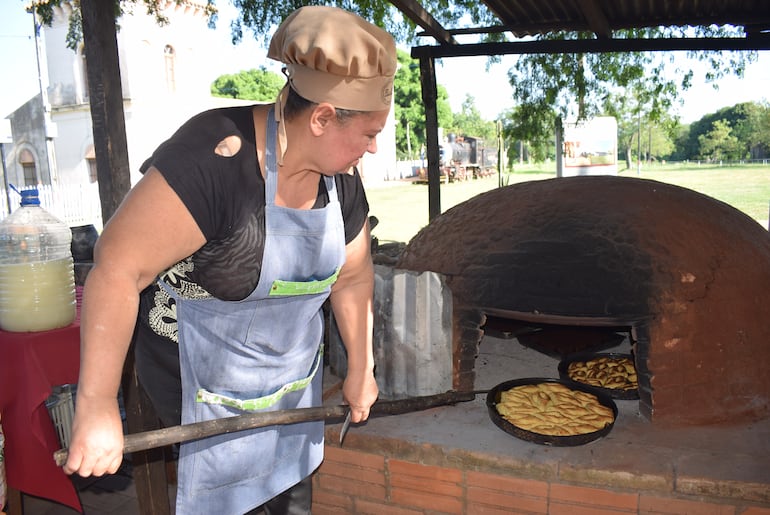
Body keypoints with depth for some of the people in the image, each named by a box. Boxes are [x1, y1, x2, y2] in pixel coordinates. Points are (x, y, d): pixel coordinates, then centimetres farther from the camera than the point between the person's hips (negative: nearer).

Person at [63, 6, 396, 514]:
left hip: (295, 370, 7)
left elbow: (352, 277, 4)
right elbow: (117, 267, -30)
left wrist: (361, 369, 11)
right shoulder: (216, 159, -31)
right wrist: (97, 408, -27)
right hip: (205, 376, -6)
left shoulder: (342, 178, -8)